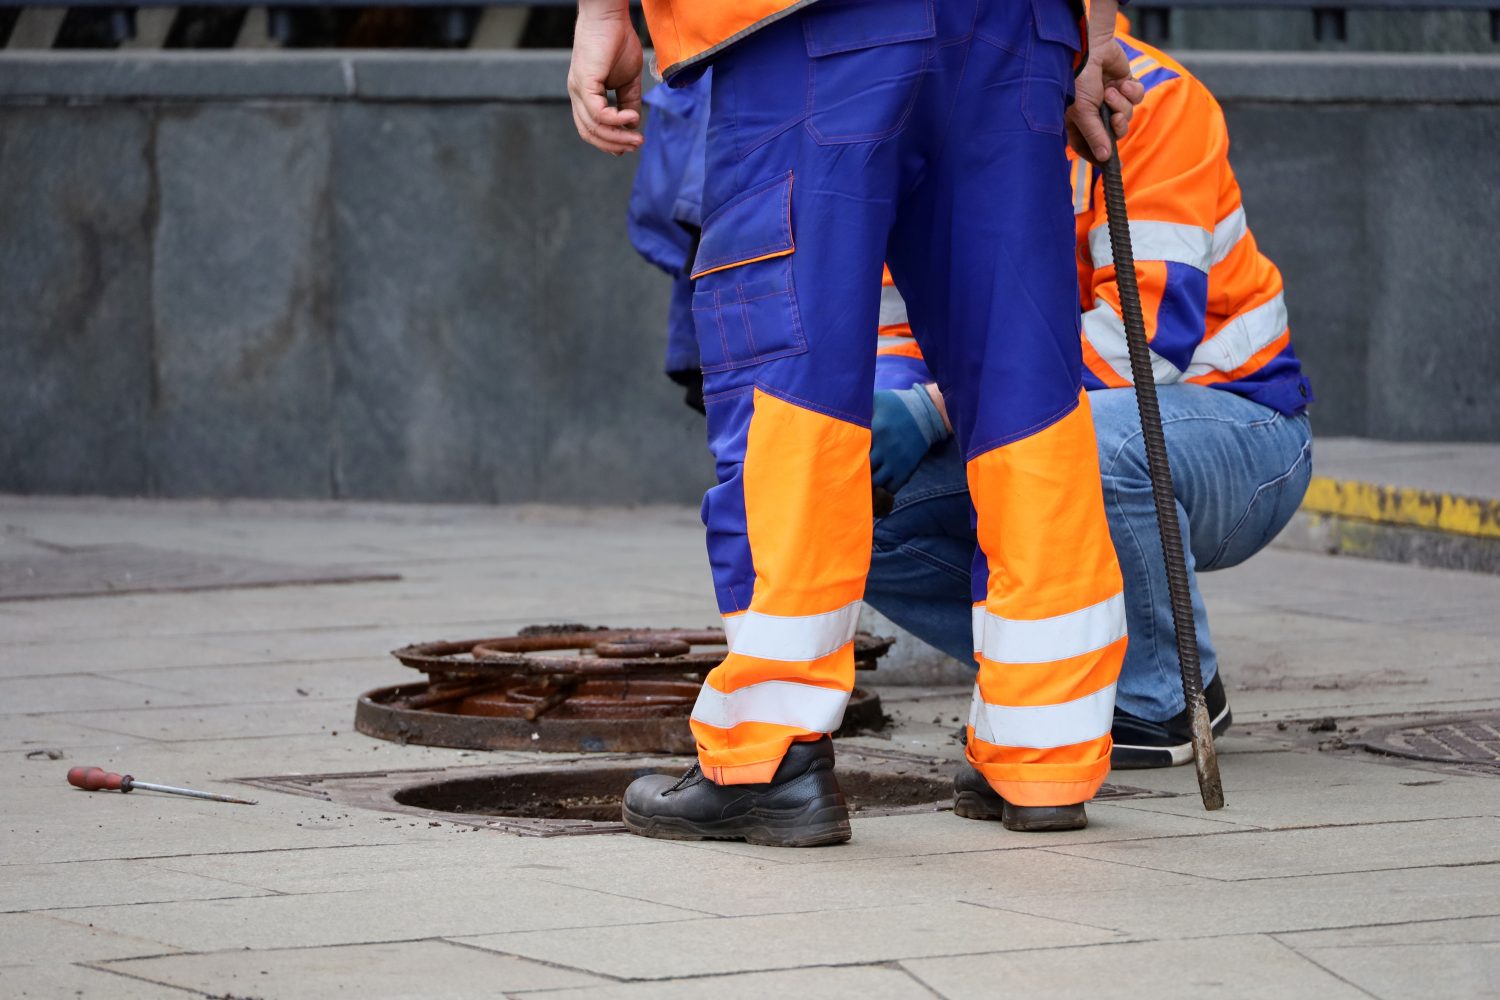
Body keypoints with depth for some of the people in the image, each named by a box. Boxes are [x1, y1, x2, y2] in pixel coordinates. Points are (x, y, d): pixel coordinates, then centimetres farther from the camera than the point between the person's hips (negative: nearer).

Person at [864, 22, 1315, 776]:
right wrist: (879, 415, -20)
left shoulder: (1146, 100, -19)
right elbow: (895, 327, 5)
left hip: (1233, 428, -6)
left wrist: (937, 410, -31)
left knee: (1089, 441, -39)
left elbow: (1150, 332, -28)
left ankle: (1163, 702, -13)